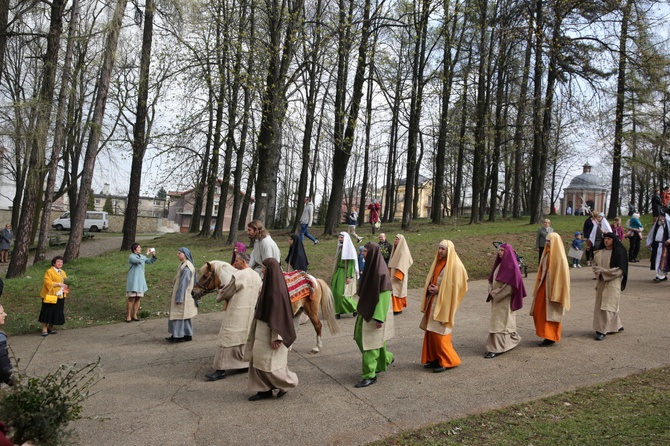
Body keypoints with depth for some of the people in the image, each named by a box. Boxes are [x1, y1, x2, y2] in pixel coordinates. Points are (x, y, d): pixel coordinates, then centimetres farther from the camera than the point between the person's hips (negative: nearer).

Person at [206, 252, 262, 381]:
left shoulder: (238, 275, -16)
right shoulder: (257, 276, 8)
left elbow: (226, 292, -7)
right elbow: (260, 294, 14)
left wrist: (219, 294, 13)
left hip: (236, 313, -8)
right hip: (251, 313, 8)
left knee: (227, 339, -2)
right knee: (247, 337, 18)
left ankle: (221, 369, 0)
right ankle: (247, 363, 25)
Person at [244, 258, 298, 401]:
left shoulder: (277, 288, -22)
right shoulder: (269, 284, 7)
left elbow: (278, 313, -23)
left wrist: (276, 337, -23)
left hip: (270, 331, -10)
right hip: (263, 329, 10)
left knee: (268, 362, 0)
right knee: (257, 360, 12)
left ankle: (290, 381, 18)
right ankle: (265, 389, 22)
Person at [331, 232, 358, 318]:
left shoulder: (349, 249, -11)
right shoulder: (340, 248, 12)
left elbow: (351, 264, -16)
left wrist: (349, 276, -22)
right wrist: (335, 274, 16)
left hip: (346, 273, -8)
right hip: (338, 272, 8)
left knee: (342, 293, -8)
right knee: (336, 292, 4)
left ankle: (355, 308, 8)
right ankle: (339, 310, 14)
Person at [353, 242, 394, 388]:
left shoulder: (381, 272, -22)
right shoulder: (369, 267, 5)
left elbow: (384, 296, -22)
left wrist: (379, 318, -22)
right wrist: (362, 308, 20)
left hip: (375, 313, -9)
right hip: (366, 310, 9)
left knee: (370, 343, -1)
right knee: (360, 337, 17)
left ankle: (370, 376, 12)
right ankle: (385, 358, 36)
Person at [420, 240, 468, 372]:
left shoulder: (455, 265, -13)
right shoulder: (438, 263, 11)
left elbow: (456, 286, -15)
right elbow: (431, 280, 19)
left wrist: (439, 290, -17)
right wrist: (430, 288, -2)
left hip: (444, 304, -8)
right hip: (433, 302, 8)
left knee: (439, 333, -4)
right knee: (431, 332, 10)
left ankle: (447, 361, 10)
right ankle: (434, 358, 22)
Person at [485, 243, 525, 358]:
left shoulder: (511, 266, -15)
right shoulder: (499, 263, 9)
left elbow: (511, 284, -19)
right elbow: (492, 279, 15)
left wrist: (495, 294, -14)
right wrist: (492, 291, 0)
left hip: (505, 300, -8)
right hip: (496, 298, 8)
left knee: (499, 322, -7)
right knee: (505, 321, 17)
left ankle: (496, 349, -4)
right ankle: (512, 340, 33)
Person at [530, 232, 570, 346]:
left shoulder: (558, 256, -16)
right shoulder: (547, 253, 10)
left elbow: (560, 274, -19)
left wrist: (554, 292, -20)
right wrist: (540, 284, 15)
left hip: (552, 286, -9)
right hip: (544, 285, 9)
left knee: (550, 313, 0)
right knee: (539, 312, 11)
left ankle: (551, 338, 10)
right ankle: (548, 335, 23)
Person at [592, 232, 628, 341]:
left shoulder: (619, 252, -6)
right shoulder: (599, 253, 9)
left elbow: (620, 269, -10)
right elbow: (595, 266, 11)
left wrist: (604, 272, -13)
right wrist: (599, 272, -9)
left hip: (613, 282, -6)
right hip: (601, 282, 6)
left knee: (608, 305, -8)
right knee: (600, 305, 9)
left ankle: (603, 330, -7)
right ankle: (617, 325, 27)